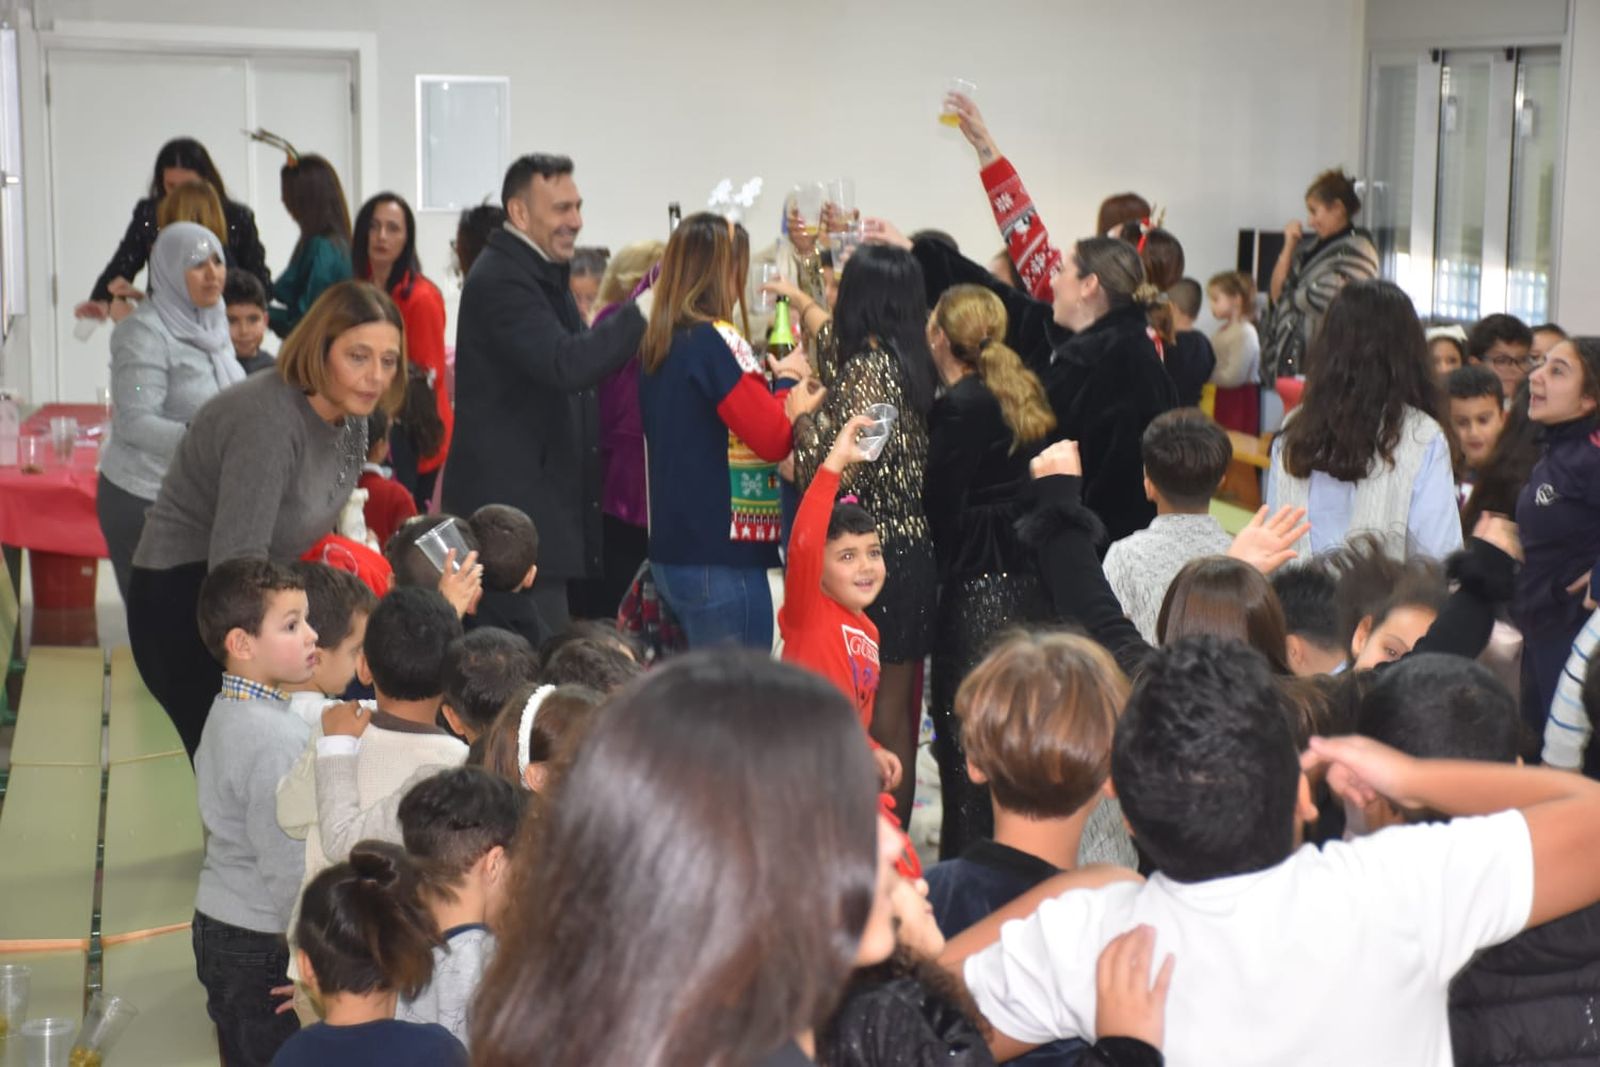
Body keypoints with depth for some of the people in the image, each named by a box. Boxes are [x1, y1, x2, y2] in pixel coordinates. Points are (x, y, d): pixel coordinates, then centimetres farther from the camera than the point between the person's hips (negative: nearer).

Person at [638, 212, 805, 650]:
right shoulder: (718, 340, -13)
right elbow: (774, 440, -15)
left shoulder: (657, 346, 11)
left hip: (672, 548, 9)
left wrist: (771, 382, 12)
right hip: (722, 556, -9)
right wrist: (796, 399, 2)